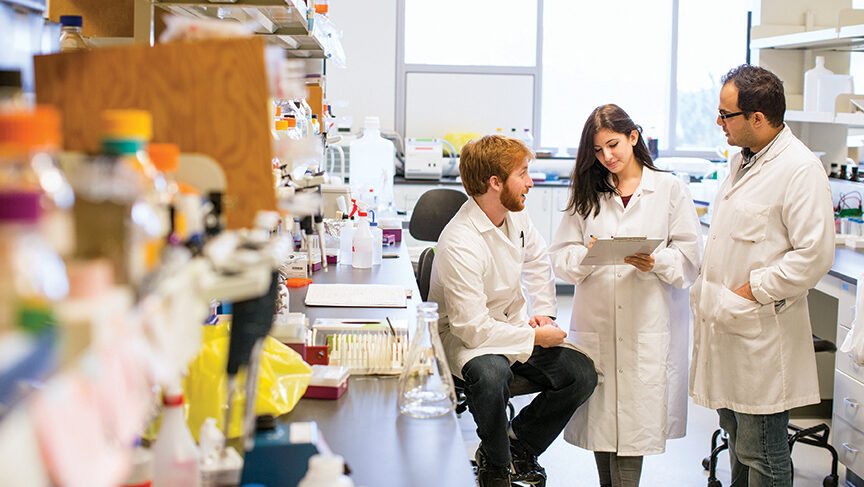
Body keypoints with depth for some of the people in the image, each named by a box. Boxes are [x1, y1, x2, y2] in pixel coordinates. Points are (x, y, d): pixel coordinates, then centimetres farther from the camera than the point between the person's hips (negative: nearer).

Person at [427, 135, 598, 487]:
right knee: (491, 374, -39)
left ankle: (518, 443, 11)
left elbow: (538, 262, 19)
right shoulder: (459, 244, -27)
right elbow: (472, 327, -27)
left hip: (515, 322, 7)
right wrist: (535, 337, -21)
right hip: (464, 337, -7)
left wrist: (544, 312, 4)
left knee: (582, 374, -12)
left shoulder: (515, 214, -2)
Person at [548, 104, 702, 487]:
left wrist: (655, 261, -18)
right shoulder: (587, 194, 13)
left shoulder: (670, 189, 5)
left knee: (634, 419, -6)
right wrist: (586, 254, -16)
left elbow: (689, 260, 0)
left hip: (649, 325, -2)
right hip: (596, 324, 3)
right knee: (599, 414, 3)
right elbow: (560, 259, 5)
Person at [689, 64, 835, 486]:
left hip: (762, 332, -9)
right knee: (736, 436, 20)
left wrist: (749, 292, -17)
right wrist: (709, 292, 13)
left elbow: (814, 255, -21)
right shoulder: (742, 161, 14)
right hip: (725, 322, 9)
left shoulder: (800, 169, -16)